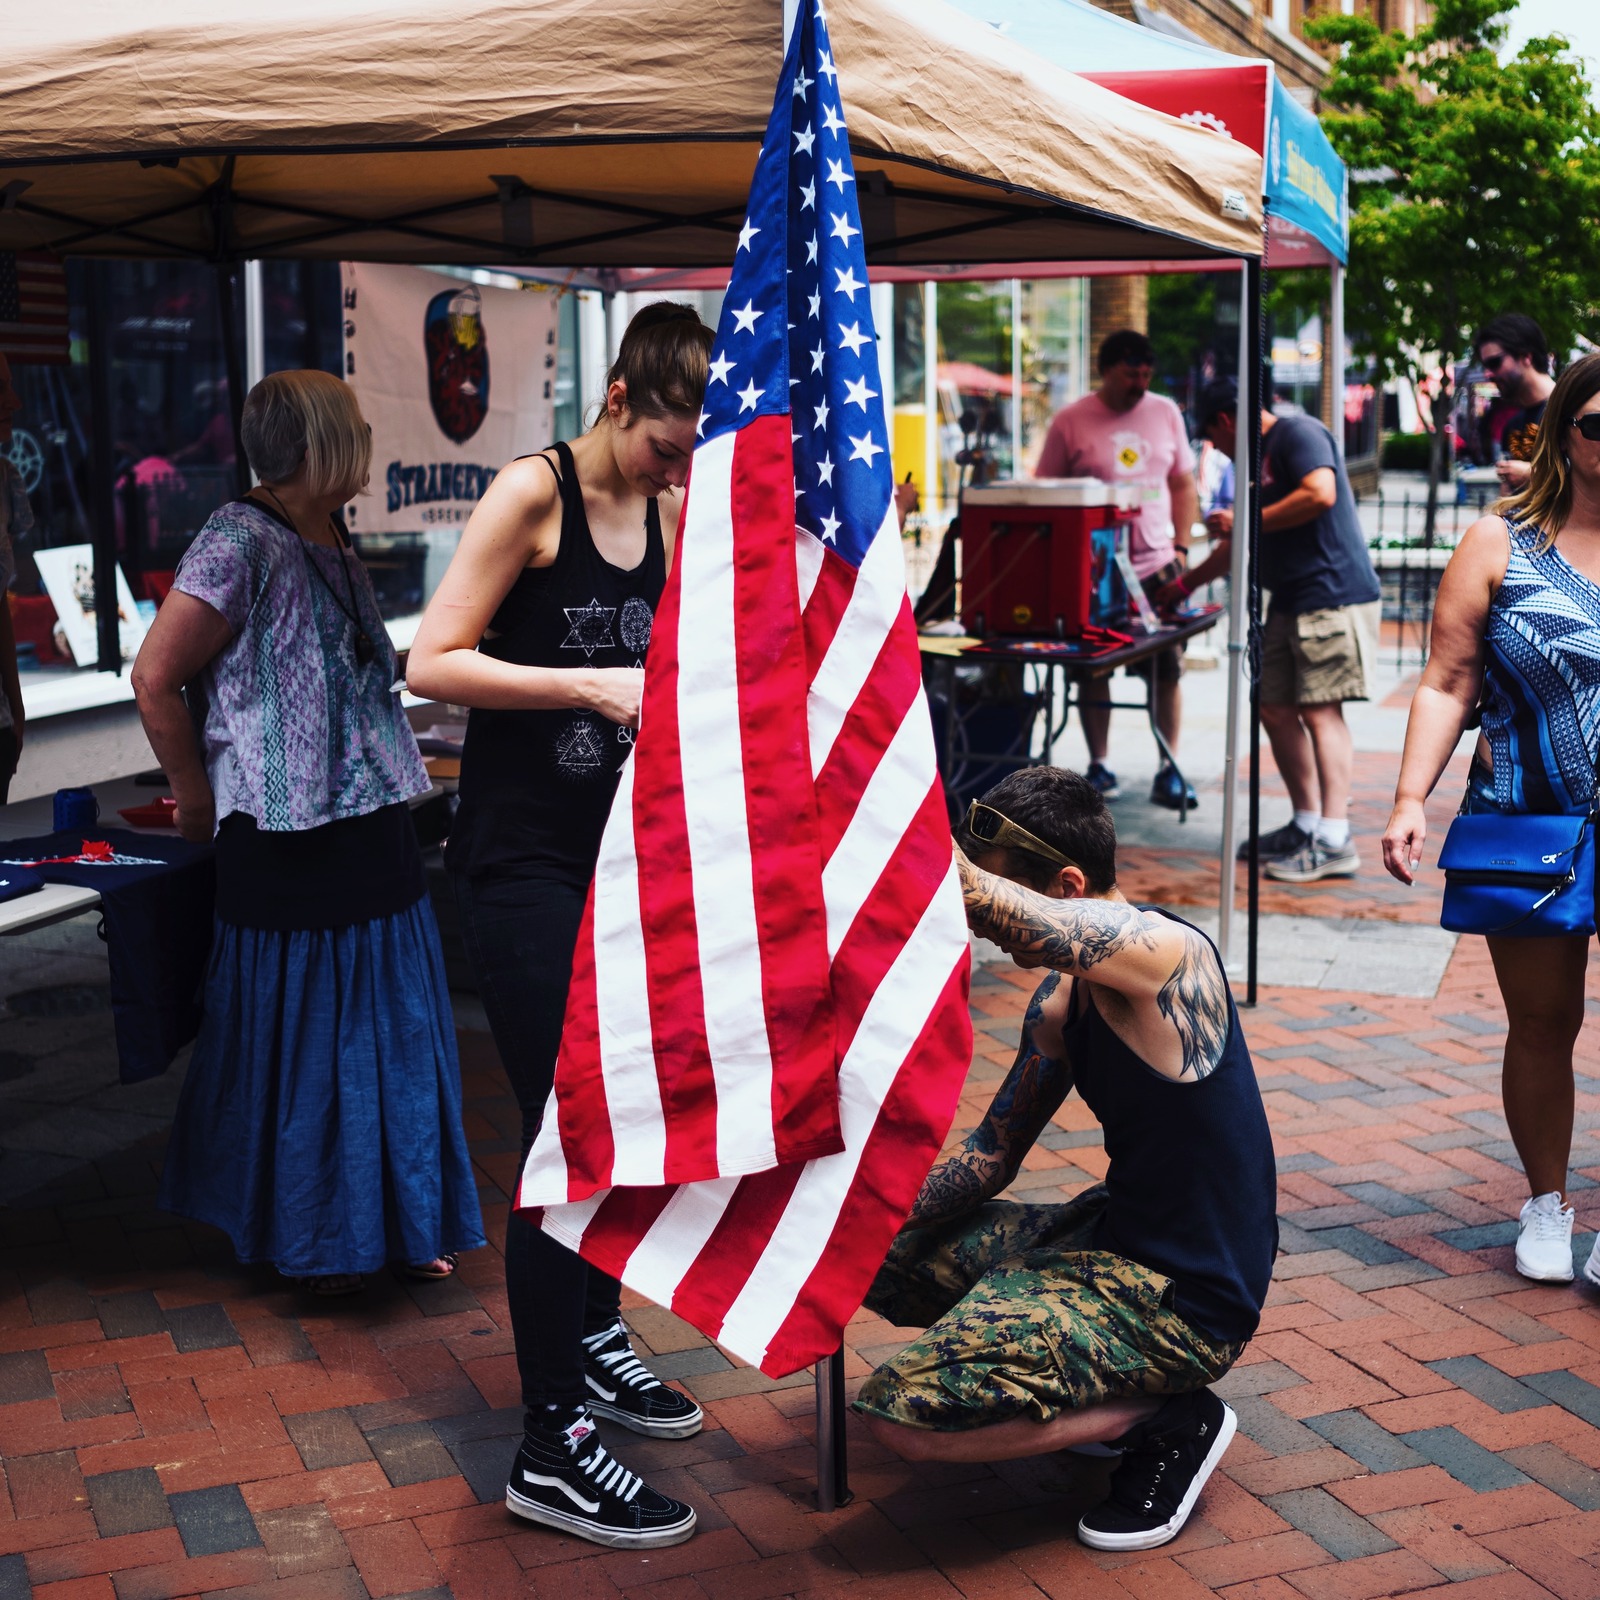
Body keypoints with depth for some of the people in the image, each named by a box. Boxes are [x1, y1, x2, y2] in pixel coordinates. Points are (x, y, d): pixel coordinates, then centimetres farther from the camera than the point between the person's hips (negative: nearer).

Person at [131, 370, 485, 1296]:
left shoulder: (335, 540, 11)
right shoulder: (241, 543, -16)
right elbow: (155, 679, -14)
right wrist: (199, 800, -7)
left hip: (374, 829, 8)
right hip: (288, 846, -8)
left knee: (395, 1036, 13)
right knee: (302, 1042, 5)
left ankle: (398, 1221, 28)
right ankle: (308, 1241, 22)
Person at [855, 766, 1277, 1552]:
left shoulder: (1166, 955, -22)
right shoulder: (1061, 1001, 6)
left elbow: (961, 887, -37)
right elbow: (989, 1156, 14)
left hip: (1183, 1302, -10)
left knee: (901, 1411, -19)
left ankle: (1170, 1417, -2)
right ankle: (1117, 1383, 12)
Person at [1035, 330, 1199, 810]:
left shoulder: (1165, 413, 8)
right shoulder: (1071, 422, -2)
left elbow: (1183, 485, 14)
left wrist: (1180, 546, 4)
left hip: (1157, 567, 2)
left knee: (1168, 671, 3)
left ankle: (1169, 771, 12)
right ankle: (1098, 766, 19)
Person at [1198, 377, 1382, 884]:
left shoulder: (1298, 433, -7)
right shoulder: (1260, 458, 23)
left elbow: (1321, 494, -25)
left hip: (1332, 594, -10)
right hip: (1290, 603, 10)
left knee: (1321, 710, -12)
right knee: (1275, 708, 10)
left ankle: (1334, 843, -12)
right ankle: (1305, 826, 18)